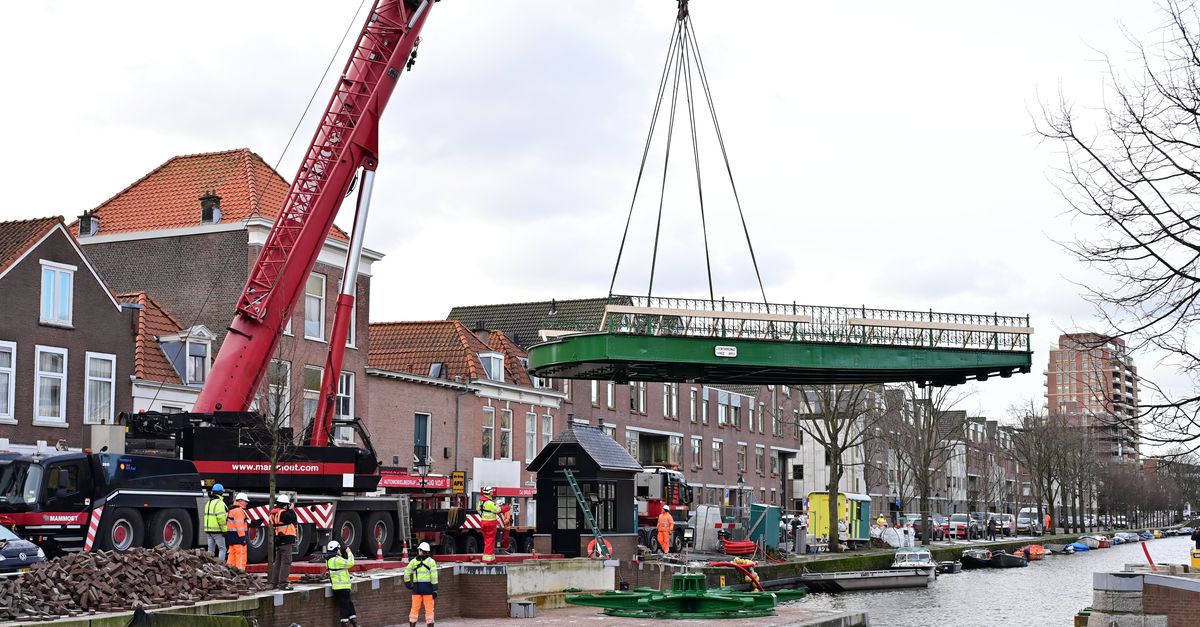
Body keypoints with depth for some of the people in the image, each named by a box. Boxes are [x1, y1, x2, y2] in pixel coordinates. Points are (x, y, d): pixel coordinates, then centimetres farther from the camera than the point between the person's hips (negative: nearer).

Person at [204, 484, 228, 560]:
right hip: (217, 531, -8)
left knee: (211, 550, 11)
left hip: (208, 530, 8)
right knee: (222, 549, -2)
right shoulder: (219, 503, -13)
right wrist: (224, 530, -16)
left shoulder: (208, 503, 16)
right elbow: (221, 518, -21)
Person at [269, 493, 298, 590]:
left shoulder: (274, 513, 11)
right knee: (286, 562, -8)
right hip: (286, 540, -10)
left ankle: (274, 581, 27)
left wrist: (289, 510, 11)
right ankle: (283, 583, -12)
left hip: (278, 540, 10)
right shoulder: (283, 513, -17)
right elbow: (293, 519, -18)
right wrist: (291, 509, -5)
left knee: (278, 561, 19)